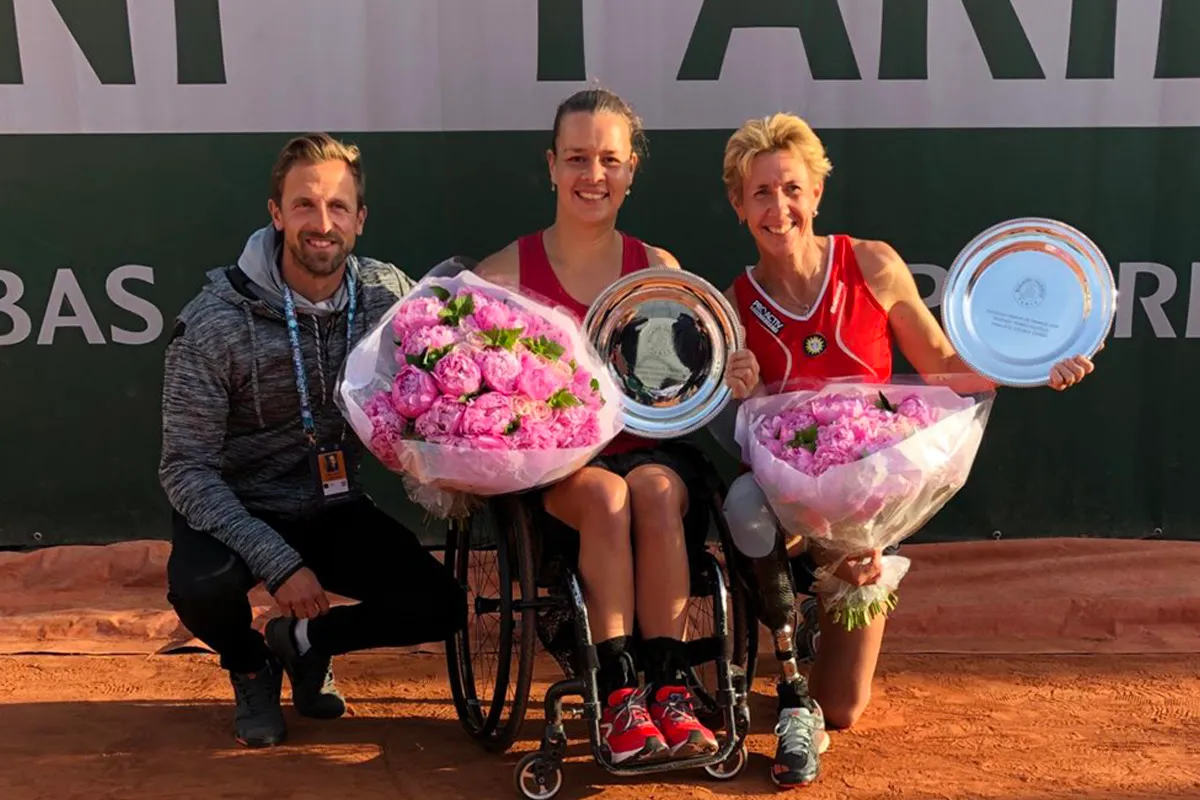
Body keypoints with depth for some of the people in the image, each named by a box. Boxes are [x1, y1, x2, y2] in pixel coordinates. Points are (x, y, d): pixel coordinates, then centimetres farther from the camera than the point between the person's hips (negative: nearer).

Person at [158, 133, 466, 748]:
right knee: (201, 587, -33)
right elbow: (187, 470, -19)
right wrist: (279, 563, -28)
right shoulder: (215, 323, -20)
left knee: (442, 608, -11)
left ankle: (303, 641, 18)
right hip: (237, 512, -3)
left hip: (332, 509, 3)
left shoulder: (388, 294, -10)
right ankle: (251, 668, 5)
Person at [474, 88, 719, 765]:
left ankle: (669, 691, -29)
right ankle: (619, 696, -28)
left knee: (656, 487, -32)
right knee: (606, 492, -34)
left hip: (645, 452, 2)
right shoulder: (505, 273, 3)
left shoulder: (660, 271, 11)